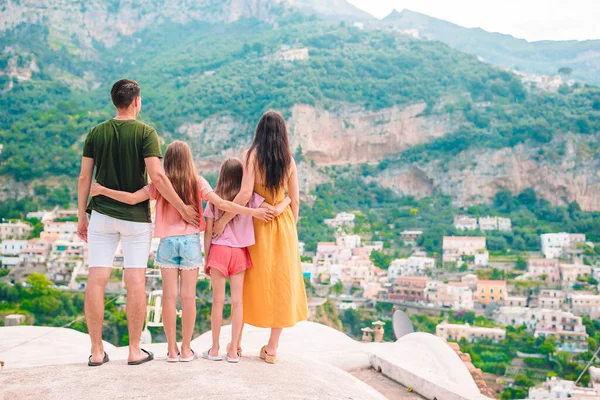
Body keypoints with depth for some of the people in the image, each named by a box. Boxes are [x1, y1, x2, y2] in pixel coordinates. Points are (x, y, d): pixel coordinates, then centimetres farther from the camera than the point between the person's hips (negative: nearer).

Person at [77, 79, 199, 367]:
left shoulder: (96, 133, 3)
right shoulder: (145, 132, -7)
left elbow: (84, 178, 2)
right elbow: (156, 176, -17)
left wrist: (81, 217, 10)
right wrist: (183, 208, -10)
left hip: (102, 214, 3)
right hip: (135, 217, -3)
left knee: (96, 280, 4)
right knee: (135, 282, 3)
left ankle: (97, 351, 8)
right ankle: (134, 351, 9)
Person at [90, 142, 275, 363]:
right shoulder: (197, 182, -2)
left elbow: (132, 198, -9)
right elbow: (221, 204, -11)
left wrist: (102, 190, 2)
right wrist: (253, 212, -8)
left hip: (167, 242, 0)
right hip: (191, 242, 0)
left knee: (169, 296, 5)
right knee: (188, 296, 4)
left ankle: (172, 349, 9)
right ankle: (186, 349, 9)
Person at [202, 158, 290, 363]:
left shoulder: (214, 200, -1)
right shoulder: (250, 198, -4)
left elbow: (208, 233, 0)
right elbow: (275, 210, -11)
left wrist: (206, 259, 9)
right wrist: (289, 199, 9)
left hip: (218, 251, 0)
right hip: (240, 253, 0)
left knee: (218, 300, 6)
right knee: (237, 301, 6)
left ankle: (215, 349, 12)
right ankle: (233, 350, 10)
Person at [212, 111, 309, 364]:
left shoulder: (252, 155, -8)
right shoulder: (289, 159, 1)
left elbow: (245, 193, -19)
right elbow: (295, 200, 3)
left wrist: (223, 220, -12)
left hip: (257, 224, -2)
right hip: (283, 224, 2)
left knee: (251, 281, 11)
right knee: (281, 283, 8)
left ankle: (237, 341, 21)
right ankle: (272, 348, 14)